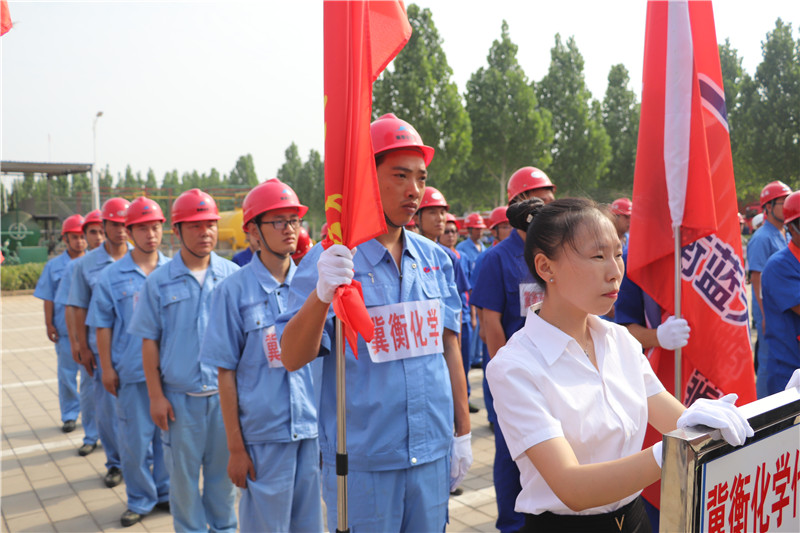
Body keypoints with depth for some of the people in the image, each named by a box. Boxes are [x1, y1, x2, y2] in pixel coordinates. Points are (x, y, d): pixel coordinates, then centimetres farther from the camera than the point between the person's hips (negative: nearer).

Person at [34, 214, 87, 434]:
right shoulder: (54, 265, 4)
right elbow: (48, 299, 5)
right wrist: (49, 324, 0)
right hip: (64, 330, 1)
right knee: (66, 374, 8)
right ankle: (69, 415, 21)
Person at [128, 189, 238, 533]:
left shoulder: (233, 276, 1)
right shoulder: (159, 281, -1)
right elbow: (149, 341, 1)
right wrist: (156, 395, -2)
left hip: (226, 392, 1)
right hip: (179, 395, -1)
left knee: (223, 469, 13)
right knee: (183, 472, 11)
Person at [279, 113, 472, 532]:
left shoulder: (436, 259, 4)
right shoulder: (330, 261, -10)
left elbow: (449, 347, 10)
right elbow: (292, 359, -17)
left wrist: (462, 434, 12)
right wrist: (321, 294, -35)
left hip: (433, 453, 5)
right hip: (362, 462, -4)